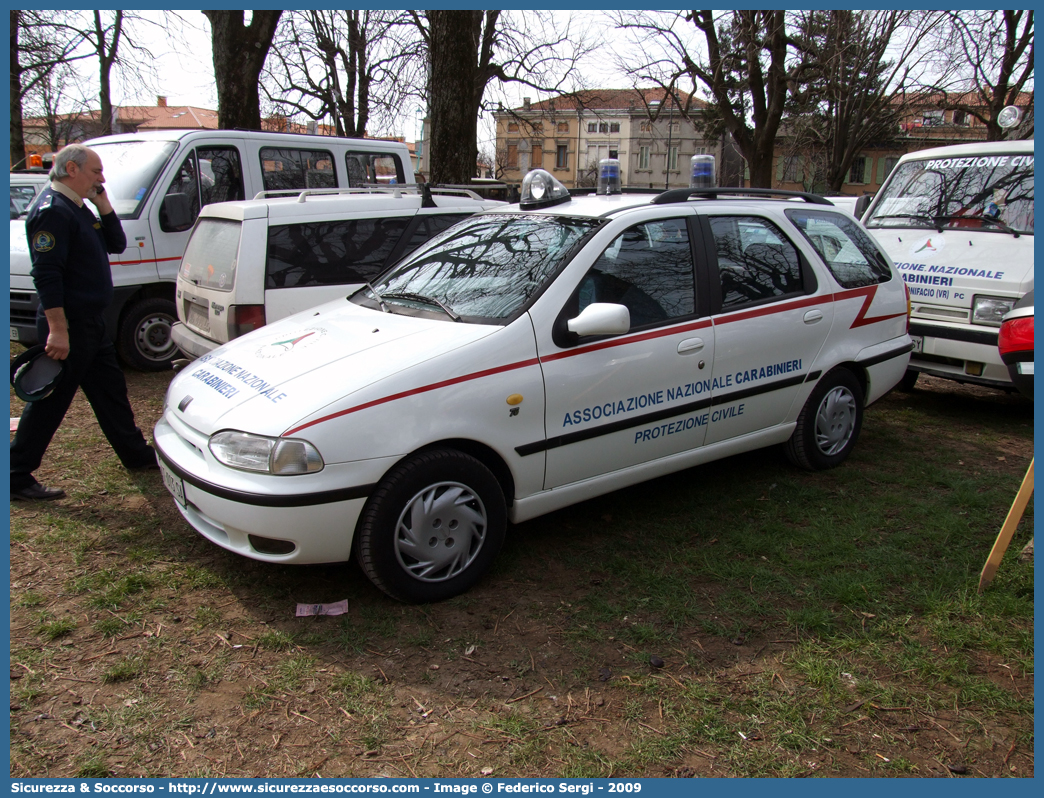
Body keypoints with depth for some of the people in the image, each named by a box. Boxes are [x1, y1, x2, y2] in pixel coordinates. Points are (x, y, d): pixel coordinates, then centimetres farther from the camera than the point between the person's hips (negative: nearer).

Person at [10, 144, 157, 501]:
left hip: (91, 324, 10)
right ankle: (18, 477, 8)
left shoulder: (78, 209, 14)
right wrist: (58, 331, -27)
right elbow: (46, 274, -24)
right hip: (69, 327, -10)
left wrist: (103, 203, 3)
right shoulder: (52, 210, -17)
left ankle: (136, 454, 32)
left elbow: (116, 244, 15)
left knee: (111, 390, 18)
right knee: (49, 402, -2)